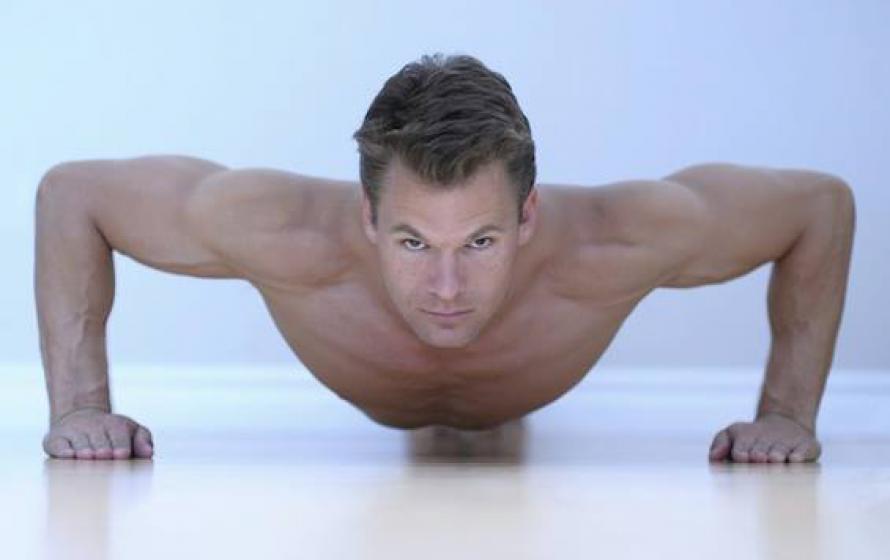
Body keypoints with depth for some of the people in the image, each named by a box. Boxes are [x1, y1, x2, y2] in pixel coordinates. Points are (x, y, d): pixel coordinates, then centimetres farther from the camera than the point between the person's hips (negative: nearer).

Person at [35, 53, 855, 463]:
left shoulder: (609, 244, -49)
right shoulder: (289, 232, -50)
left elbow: (823, 204, -32)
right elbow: (71, 192, -33)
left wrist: (789, 413, -34)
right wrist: (79, 403, -39)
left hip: (526, 407, 0)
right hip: (379, 417, 0)